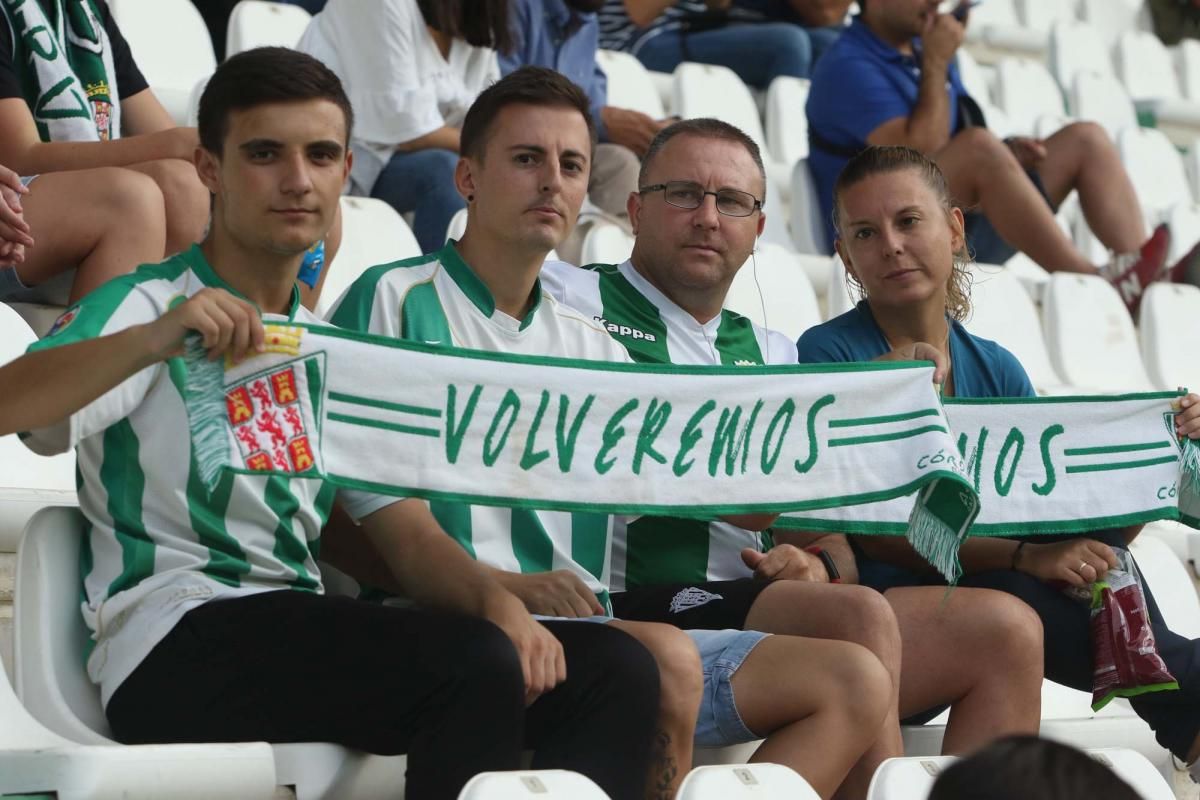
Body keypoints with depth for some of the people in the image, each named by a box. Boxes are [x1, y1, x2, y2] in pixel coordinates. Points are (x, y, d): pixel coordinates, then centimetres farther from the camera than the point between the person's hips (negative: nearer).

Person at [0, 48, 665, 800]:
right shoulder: (148, 306, 1)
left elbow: (403, 533, 15)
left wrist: (494, 598, -7)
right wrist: (152, 341, -34)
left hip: (304, 637, 7)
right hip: (173, 643, -7)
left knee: (614, 667, -9)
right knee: (475, 664, -30)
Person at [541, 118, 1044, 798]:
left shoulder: (774, 354, 28)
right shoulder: (567, 295, 10)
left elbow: (832, 537, 21)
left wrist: (821, 566, -3)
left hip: (769, 604, 7)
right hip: (639, 607, -7)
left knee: (1005, 628, -11)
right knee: (858, 619, -31)